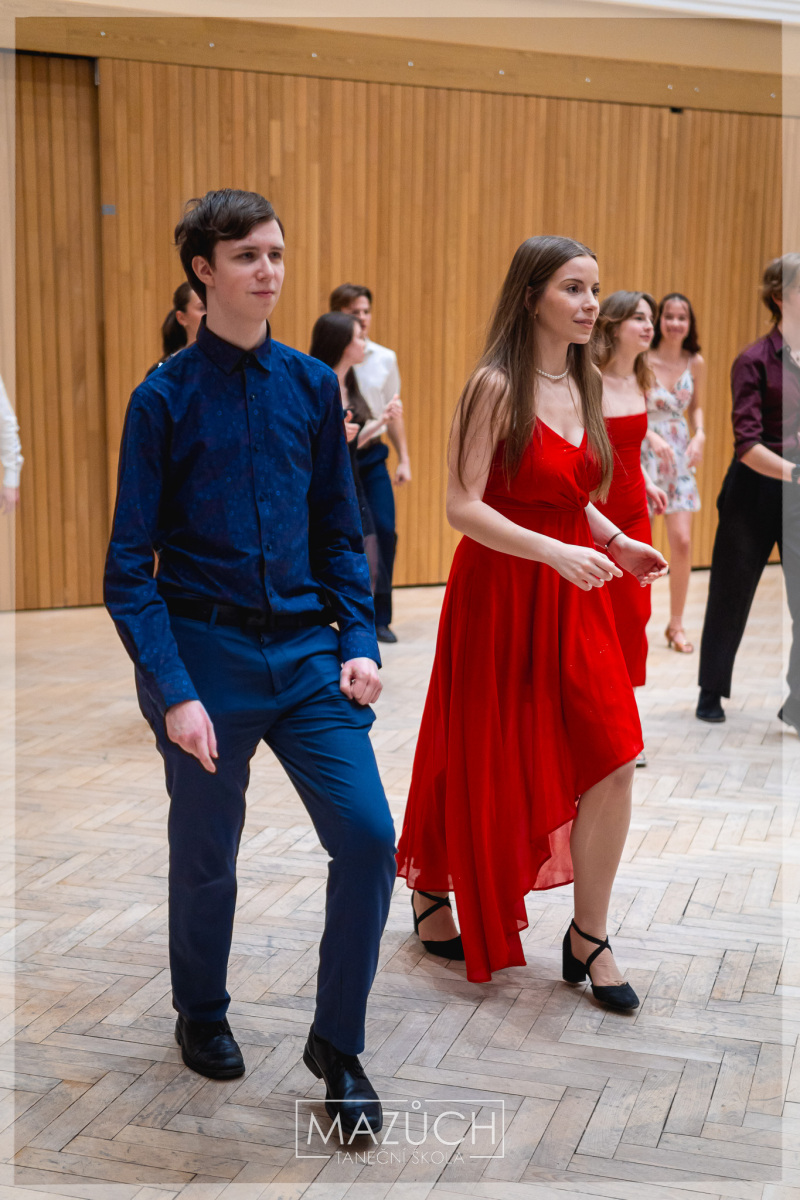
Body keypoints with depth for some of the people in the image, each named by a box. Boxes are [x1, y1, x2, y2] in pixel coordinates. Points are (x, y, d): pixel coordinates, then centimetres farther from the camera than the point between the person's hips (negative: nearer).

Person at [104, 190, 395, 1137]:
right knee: (206, 856, 12)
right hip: (204, 650, -3)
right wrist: (172, 692, -16)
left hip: (307, 649, 3)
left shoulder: (312, 385, 6)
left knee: (369, 837, -6)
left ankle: (337, 1044, 15)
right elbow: (129, 566, -7)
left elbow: (338, 532, 11)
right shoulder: (165, 398, -6)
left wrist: (358, 641, -2)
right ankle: (201, 1017, 40)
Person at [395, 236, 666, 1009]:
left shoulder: (583, 386, 9)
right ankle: (432, 895, 36)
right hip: (499, 595, -6)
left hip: (571, 598, 6)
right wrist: (556, 552, -26)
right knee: (480, 765, 9)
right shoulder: (495, 386, -13)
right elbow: (461, 506, -18)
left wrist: (617, 544, 3)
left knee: (613, 762, -2)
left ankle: (588, 938, 13)